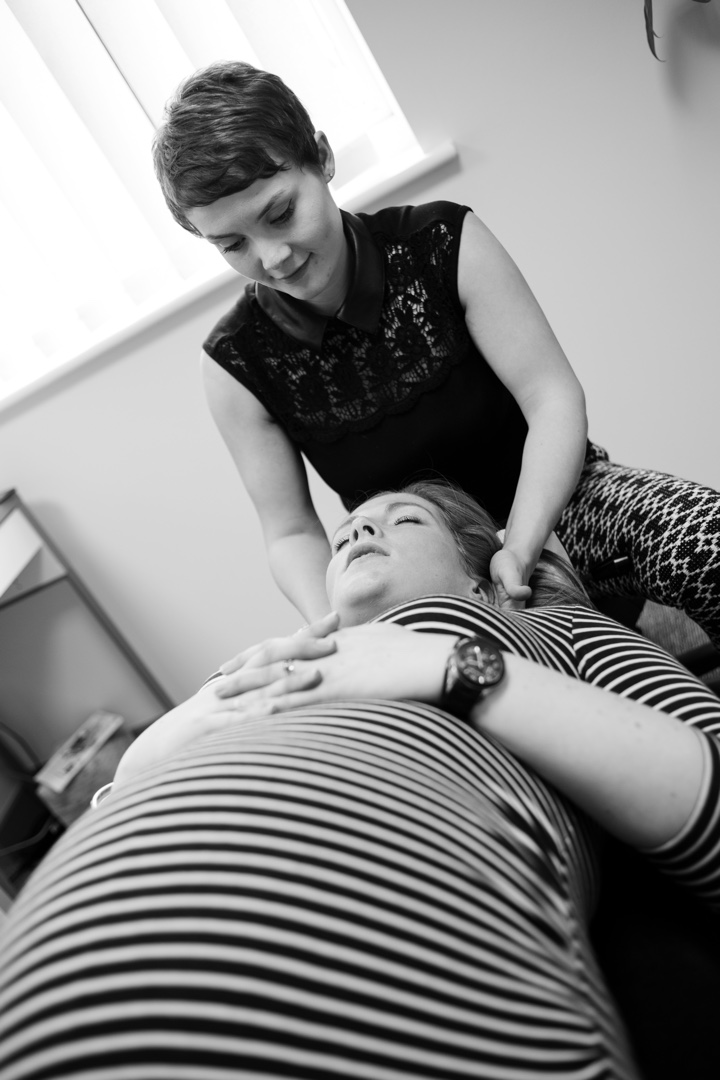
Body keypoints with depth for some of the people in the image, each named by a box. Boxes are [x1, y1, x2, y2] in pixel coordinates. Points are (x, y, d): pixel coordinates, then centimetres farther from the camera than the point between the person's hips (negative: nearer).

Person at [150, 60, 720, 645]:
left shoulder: (444, 243, -12)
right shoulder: (236, 364, -9)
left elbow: (552, 397, -15)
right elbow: (292, 533, -4)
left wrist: (518, 553, -29)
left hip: (546, 504, -1)